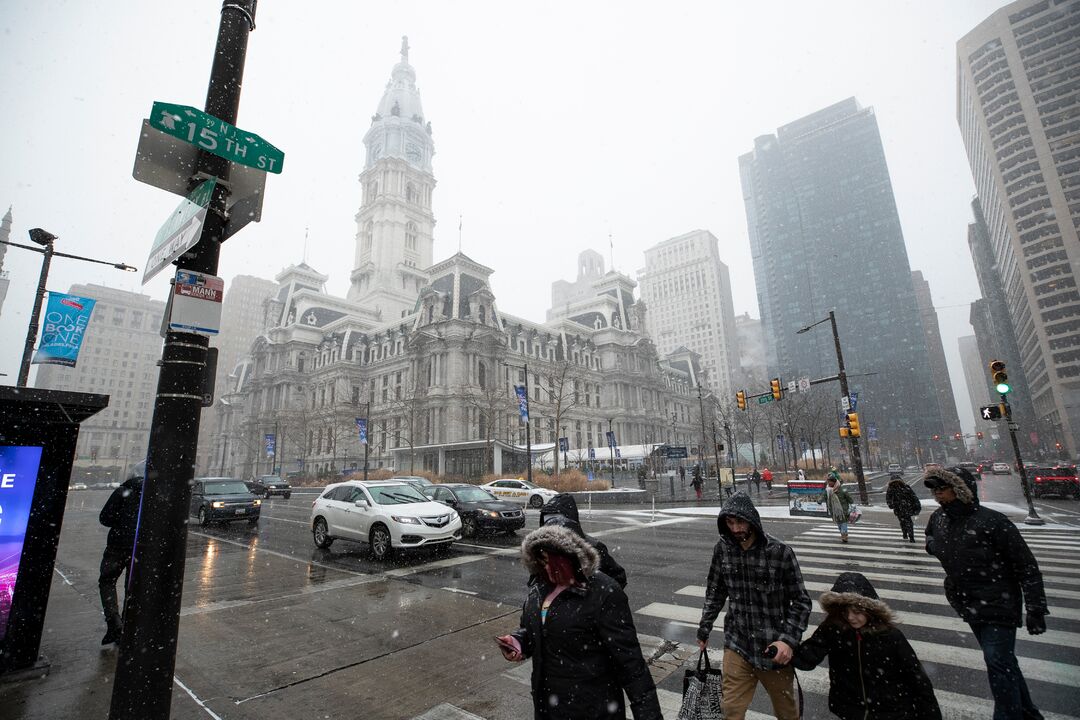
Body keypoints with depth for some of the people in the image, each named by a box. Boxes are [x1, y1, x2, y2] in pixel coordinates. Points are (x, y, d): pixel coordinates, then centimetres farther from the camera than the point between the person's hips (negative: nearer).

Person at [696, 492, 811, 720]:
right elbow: (715, 593, 7)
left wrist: (789, 639, -18)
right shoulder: (722, 549, -6)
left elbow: (801, 602, -8)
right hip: (737, 644, 2)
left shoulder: (780, 552, -16)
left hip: (774, 648, -2)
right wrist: (704, 630, 13)